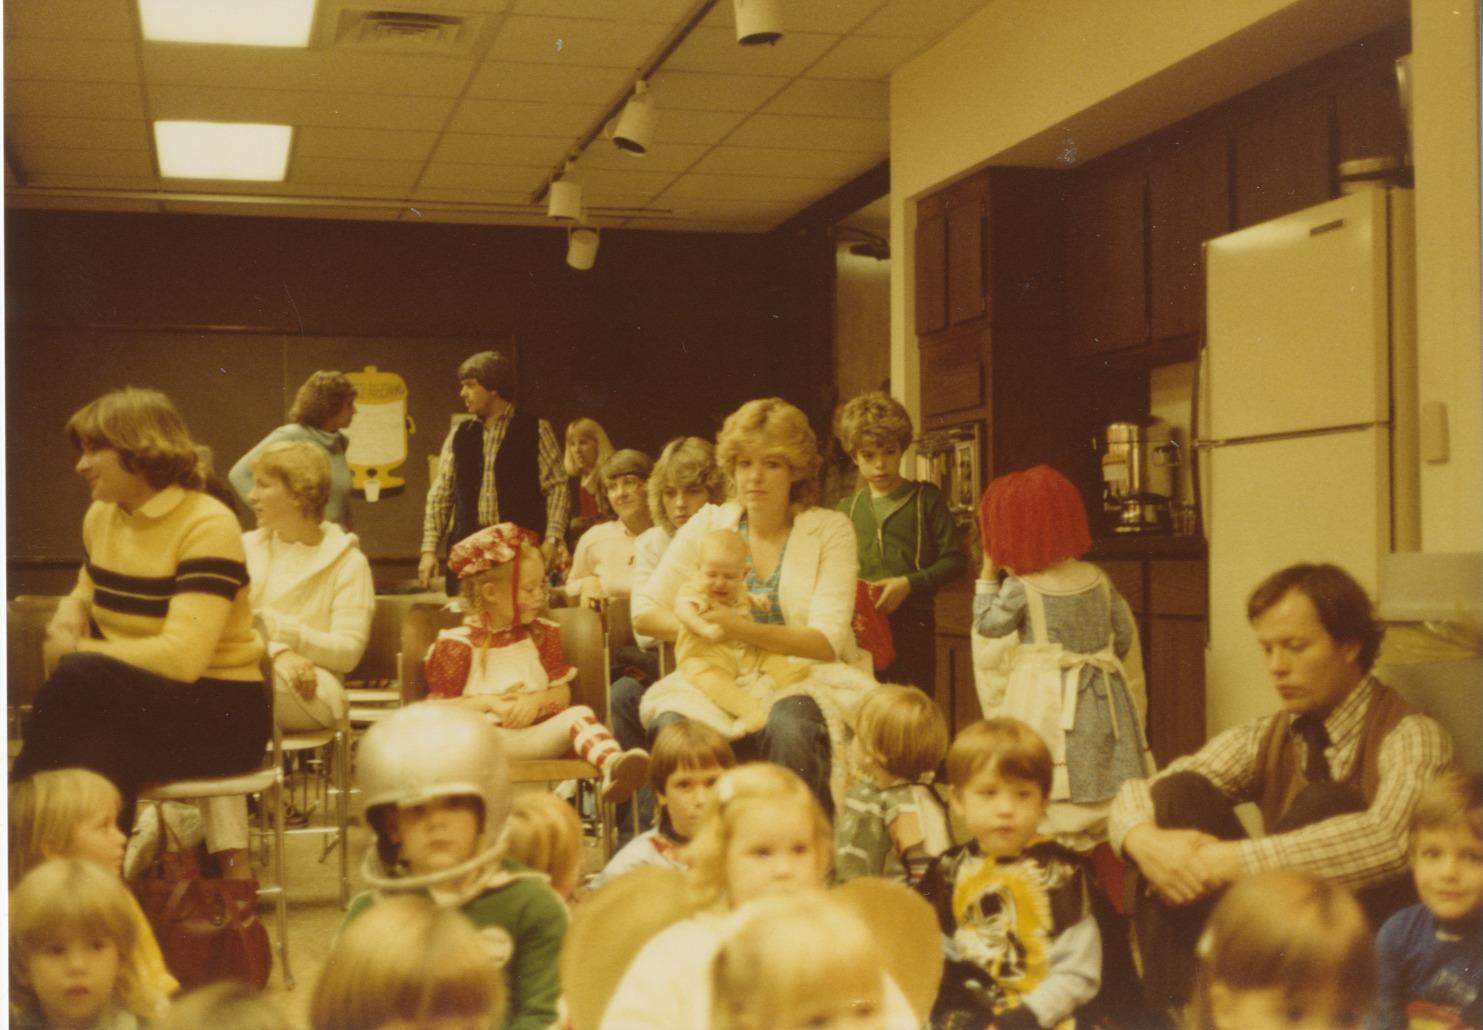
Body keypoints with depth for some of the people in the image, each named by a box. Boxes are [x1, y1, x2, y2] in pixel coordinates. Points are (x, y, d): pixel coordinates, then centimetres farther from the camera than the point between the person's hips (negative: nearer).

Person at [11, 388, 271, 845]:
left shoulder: (207, 525, -16)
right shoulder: (100, 516, 8)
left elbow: (182, 656, -25)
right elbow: (87, 590, 29)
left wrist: (76, 651, -15)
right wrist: (69, 612, 3)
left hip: (220, 713, -6)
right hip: (140, 703, 6)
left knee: (77, 679, -32)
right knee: (101, 756, -32)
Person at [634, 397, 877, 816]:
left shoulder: (831, 530, 0)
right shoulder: (707, 526, 7)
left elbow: (827, 642, -11)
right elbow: (645, 613, 5)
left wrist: (739, 628, -25)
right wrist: (699, 624, -15)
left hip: (807, 679, -2)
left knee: (788, 726, -36)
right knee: (672, 725, -30)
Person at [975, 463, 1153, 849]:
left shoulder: (1020, 589, -14)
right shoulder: (1097, 578, 1)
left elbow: (987, 624, 2)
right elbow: (1125, 635, 8)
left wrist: (988, 572, 5)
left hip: (1048, 705, -5)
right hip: (1102, 696, 5)